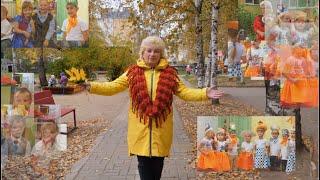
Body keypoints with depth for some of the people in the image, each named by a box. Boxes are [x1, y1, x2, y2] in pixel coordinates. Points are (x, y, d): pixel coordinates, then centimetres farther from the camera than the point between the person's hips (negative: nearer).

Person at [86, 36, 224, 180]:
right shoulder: (133, 72, 3)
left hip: (161, 128, 1)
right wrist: (91, 86, -11)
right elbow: (113, 87, 2)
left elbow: (184, 92, 3)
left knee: (157, 164, 13)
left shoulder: (169, 73, 4)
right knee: (144, 163, 7)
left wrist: (205, 93, -10)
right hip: (140, 127, 0)